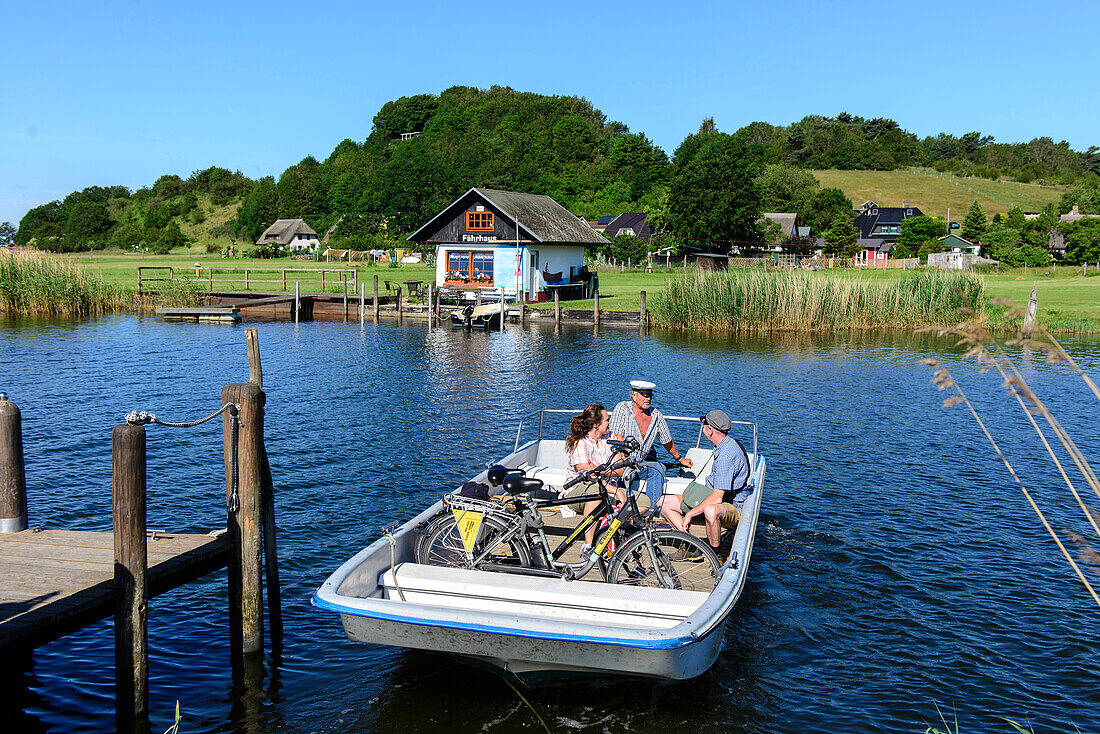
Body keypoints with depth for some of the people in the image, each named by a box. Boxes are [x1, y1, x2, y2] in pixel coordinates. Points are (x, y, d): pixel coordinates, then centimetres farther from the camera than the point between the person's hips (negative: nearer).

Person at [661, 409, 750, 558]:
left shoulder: (728, 453, -23)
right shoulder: (725, 445, 10)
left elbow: (717, 497, -28)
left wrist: (690, 514, -23)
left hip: (732, 507, -10)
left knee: (710, 511, -46)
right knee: (664, 502, 0)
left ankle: (715, 555, -23)